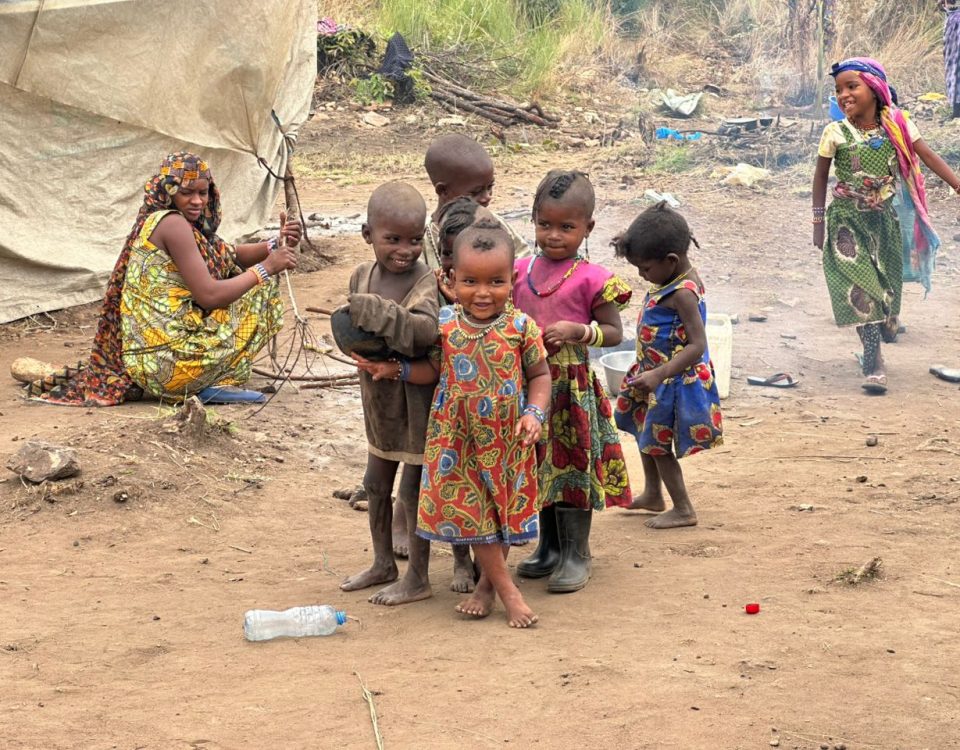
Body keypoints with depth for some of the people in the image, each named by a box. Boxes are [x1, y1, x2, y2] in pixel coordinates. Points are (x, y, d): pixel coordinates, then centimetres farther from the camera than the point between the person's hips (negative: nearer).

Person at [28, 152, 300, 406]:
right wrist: (265, 268, -11)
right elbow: (209, 296, -20)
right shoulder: (173, 224, -14)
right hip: (169, 359, -10)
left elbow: (229, 257, 20)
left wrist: (274, 246, 3)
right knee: (260, 290, 0)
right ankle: (219, 382, -3)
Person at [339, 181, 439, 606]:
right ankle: (383, 563, 37)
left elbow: (427, 330, -37)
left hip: (416, 399, -7)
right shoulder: (362, 276, -1)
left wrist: (379, 313, -43)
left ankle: (418, 578, 13)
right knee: (376, 483, 19)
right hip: (379, 396, 7)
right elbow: (350, 327, 11)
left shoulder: (424, 283, -20)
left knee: (413, 486, 1)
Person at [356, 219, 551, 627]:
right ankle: (508, 592, 10)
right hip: (458, 440, 1)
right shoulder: (444, 323, -5)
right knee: (472, 513, 0)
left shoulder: (521, 327, -10)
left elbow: (539, 375, -1)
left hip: (508, 439, -1)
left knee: (504, 513, 10)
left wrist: (534, 414, -14)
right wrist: (394, 370, 0)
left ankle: (486, 585, 29)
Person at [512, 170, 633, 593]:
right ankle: (550, 546, 28)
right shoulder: (521, 272, 5)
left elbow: (614, 332, -7)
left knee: (572, 464, 0)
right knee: (541, 466, 15)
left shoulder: (590, 279, -10)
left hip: (572, 385, -5)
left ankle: (576, 554, 10)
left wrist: (577, 330, -22)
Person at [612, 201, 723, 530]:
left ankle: (683, 509, 16)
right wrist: (632, 244, 6)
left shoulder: (683, 294, -30)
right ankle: (653, 495, 41)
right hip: (654, 372, 10)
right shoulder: (674, 276, -3)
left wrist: (659, 375, -38)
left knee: (658, 443, 3)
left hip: (675, 380, -10)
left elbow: (697, 346, -33)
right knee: (646, 434, 24)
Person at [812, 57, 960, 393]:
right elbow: (821, 176, -2)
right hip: (847, 222, -3)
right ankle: (874, 365, -10)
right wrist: (818, 223, 0)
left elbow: (929, 158, -8)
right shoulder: (836, 133, -12)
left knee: (887, 285, 11)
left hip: (883, 218, 3)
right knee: (861, 289, -11)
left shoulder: (898, 126, -8)